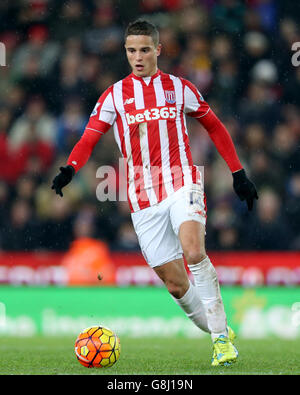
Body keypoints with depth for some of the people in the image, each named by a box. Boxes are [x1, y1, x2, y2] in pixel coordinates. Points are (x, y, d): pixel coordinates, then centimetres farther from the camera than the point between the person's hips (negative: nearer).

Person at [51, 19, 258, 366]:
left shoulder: (179, 88, 7)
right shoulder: (114, 95, 6)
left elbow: (215, 127, 18)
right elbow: (90, 137, -2)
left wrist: (238, 173, 14)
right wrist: (69, 168, -22)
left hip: (181, 182, -2)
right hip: (143, 197, 2)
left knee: (193, 251, -28)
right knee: (175, 283, 0)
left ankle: (221, 334, -22)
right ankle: (219, 336, 19)